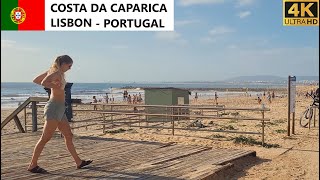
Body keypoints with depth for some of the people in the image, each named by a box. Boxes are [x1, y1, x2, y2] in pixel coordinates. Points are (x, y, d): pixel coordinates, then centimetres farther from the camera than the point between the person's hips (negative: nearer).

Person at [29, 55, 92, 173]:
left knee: (68, 136, 12)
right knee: (45, 138, -5)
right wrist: (57, 87, -16)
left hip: (60, 108, 10)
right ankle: (32, 165, 3)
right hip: (54, 107, -10)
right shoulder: (57, 72, -12)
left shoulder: (51, 71, 14)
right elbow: (44, 83, -28)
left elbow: (36, 80, 20)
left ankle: (79, 162, 19)